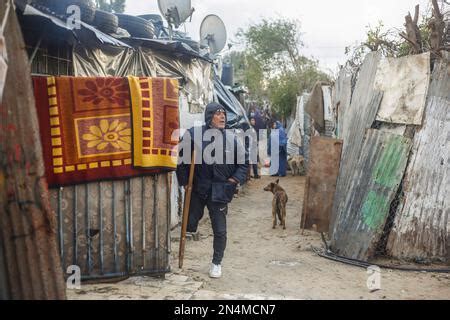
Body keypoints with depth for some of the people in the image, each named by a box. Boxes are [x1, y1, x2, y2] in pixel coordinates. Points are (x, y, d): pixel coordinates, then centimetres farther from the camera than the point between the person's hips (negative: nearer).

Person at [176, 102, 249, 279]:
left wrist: (235, 180, 0)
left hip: (220, 191, 1)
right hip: (197, 189, -1)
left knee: (220, 231, 7)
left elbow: (244, 161, 10)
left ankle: (216, 263, 25)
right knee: (190, 225, 8)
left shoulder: (231, 138, -1)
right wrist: (185, 181, -4)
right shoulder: (193, 134, -8)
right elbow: (181, 159, -1)